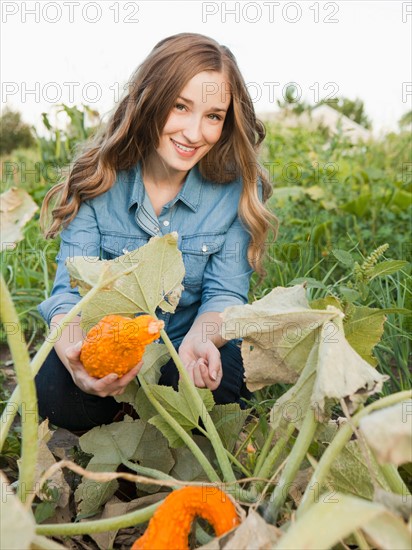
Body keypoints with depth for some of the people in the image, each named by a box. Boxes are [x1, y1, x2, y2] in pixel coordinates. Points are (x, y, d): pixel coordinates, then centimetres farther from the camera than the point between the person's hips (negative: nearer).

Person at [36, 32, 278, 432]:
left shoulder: (237, 188, -11)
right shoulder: (98, 179, -11)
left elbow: (225, 294, -11)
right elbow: (70, 293, -16)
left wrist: (199, 339, -36)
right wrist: (77, 359, -39)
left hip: (189, 346, 1)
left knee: (221, 380, -32)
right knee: (54, 390, -29)